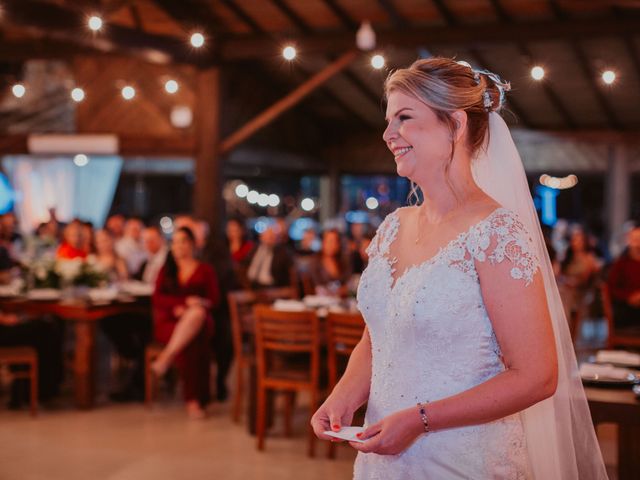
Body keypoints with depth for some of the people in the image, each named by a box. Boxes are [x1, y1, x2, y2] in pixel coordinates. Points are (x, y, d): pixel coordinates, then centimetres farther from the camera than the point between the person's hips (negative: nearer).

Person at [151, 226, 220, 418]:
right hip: (168, 323, 0)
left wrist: (183, 308, -14)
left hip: (199, 323, 0)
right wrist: (185, 301, -11)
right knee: (189, 343, -35)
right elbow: (157, 299, 7)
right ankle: (194, 398, -37)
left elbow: (214, 299, 4)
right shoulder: (166, 271, 22)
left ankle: (165, 358, -42)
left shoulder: (205, 270, 17)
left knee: (196, 314, -40)